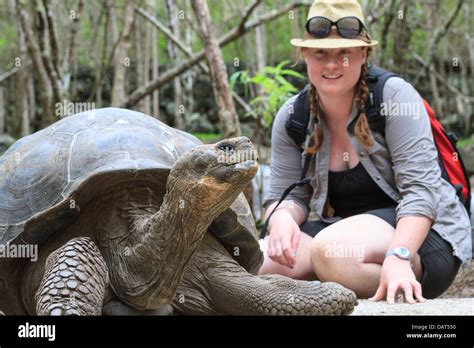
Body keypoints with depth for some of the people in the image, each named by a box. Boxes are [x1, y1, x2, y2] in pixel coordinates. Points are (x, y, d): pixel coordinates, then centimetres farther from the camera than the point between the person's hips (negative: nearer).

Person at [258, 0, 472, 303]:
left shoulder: (394, 95, -14)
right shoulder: (291, 118, 1)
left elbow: (420, 189, -20)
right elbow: (288, 195, 2)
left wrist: (398, 256, -36)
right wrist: (282, 218, -24)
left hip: (416, 231, -5)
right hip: (343, 227, 5)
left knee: (331, 249, -37)